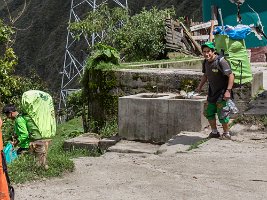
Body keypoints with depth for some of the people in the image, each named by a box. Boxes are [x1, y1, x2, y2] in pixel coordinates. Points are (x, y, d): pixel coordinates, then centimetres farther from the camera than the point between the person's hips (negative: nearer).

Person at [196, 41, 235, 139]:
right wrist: (199, 87, 14)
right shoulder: (206, 62, 2)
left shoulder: (221, 61, -22)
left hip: (222, 93, -8)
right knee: (208, 112, 11)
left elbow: (231, 76, -22)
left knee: (222, 115, -6)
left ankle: (226, 134, 13)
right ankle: (214, 132, 28)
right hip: (212, 92, 8)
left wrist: (228, 91, -27)